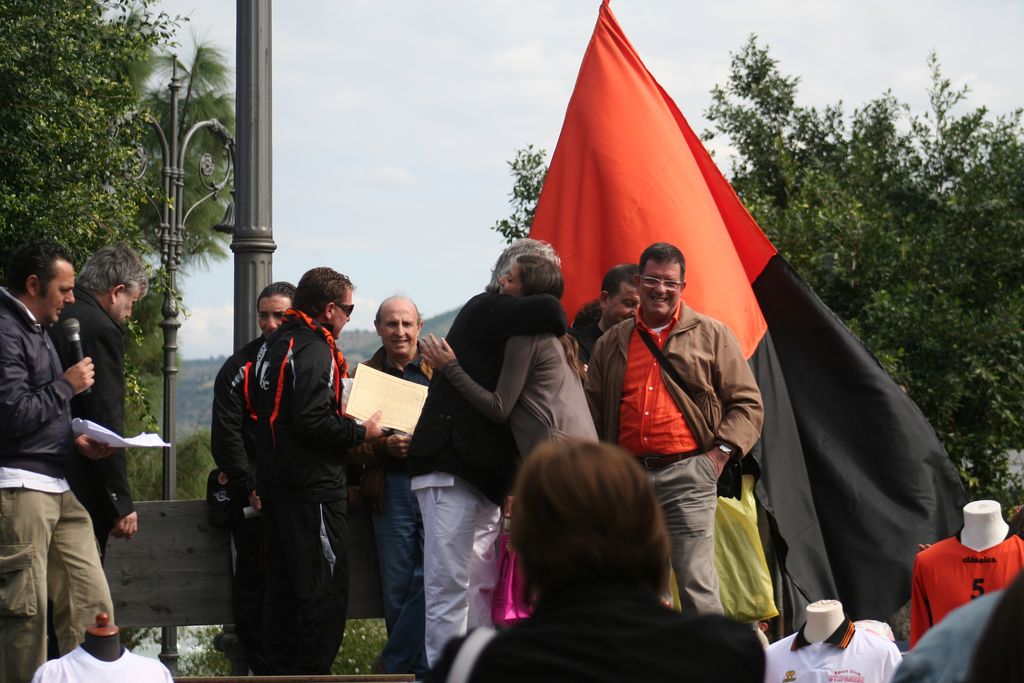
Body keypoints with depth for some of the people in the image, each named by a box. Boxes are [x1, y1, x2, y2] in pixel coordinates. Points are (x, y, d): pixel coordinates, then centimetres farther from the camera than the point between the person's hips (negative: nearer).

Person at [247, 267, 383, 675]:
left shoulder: (273, 346, 14)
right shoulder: (314, 350, -16)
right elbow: (313, 422, -24)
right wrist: (361, 433, -11)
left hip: (275, 484, 10)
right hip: (313, 488, -10)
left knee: (282, 585, 14)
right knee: (325, 589, -5)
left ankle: (279, 669, 19)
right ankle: (312, 671, -6)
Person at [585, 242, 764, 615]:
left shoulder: (712, 335, 8)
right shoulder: (612, 343, 17)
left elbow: (747, 403, 7)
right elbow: (591, 410, 21)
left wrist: (721, 452, -5)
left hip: (687, 475, -4)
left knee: (697, 588, -12)